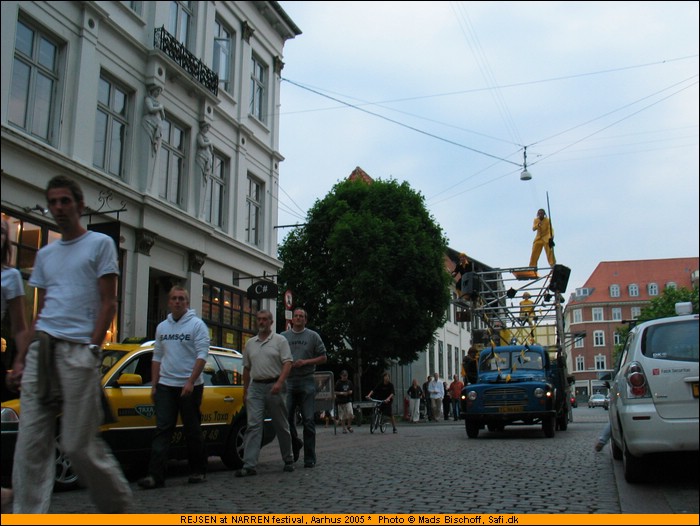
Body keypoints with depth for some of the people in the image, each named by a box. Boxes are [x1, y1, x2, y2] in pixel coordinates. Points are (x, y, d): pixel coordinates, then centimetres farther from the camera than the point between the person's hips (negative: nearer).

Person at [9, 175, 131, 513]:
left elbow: (109, 303, -1)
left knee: (79, 444, -5)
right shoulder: (45, 254, 22)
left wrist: (92, 349, -10)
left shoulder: (100, 244, 6)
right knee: (31, 441, -2)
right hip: (41, 351, 6)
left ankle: (118, 504, 16)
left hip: (77, 350, -5)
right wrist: (21, 357, 13)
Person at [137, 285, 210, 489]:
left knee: (193, 430, 4)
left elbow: (202, 355, -11)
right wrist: (154, 385, 10)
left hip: (190, 387, -4)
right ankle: (156, 475, -5)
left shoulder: (197, 325, -3)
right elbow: (157, 357, 17)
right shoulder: (162, 327, 14)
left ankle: (198, 471, 17)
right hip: (165, 386, 4)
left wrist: (190, 382, -20)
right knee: (162, 430, -2)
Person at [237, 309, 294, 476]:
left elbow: (287, 363, -8)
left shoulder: (280, 340, 1)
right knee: (253, 425, -6)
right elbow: (246, 368, 19)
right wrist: (245, 391, 16)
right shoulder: (250, 343, 15)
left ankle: (288, 460, 20)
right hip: (255, 387, 3)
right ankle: (249, 465, -10)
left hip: (275, 387, -3)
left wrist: (279, 383, -21)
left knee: (281, 426, 6)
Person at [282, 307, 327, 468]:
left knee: (308, 420, -3)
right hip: (288, 381, 2)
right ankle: (296, 443, 23)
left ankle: (310, 457, 4)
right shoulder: (283, 336, 14)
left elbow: (323, 358, 7)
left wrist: (305, 362, -8)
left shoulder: (313, 336, 8)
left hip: (306, 381, -2)